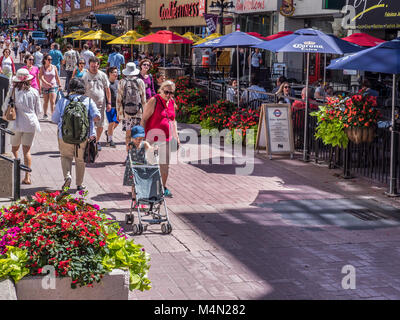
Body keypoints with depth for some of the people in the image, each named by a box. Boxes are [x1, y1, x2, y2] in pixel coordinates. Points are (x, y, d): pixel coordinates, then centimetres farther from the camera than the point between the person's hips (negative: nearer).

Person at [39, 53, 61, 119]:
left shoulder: (54, 67, 1)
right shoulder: (42, 68, -3)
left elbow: (57, 77, 8)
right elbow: (40, 77, -15)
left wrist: (59, 85, 7)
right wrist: (47, 83, -29)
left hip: (53, 86, -1)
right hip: (45, 87, 1)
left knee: (52, 102, -11)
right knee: (46, 101, 13)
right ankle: (45, 114, 31)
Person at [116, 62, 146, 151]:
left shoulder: (122, 82, 1)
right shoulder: (140, 82, 1)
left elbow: (119, 100, 1)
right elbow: (143, 100, 3)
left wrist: (119, 113, 8)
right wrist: (144, 113, 11)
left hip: (126, 111, 0)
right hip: (138, 111, 0)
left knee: (128, 134, 6)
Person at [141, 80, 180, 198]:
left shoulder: (172, 103, 11)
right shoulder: (154, 101, -10)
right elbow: (144, 119, -10)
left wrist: (176, 137, 17)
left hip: (167, 138, 6)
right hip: (154, 139, -6)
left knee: (165, 164, 9)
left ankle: (163, 187, 21)